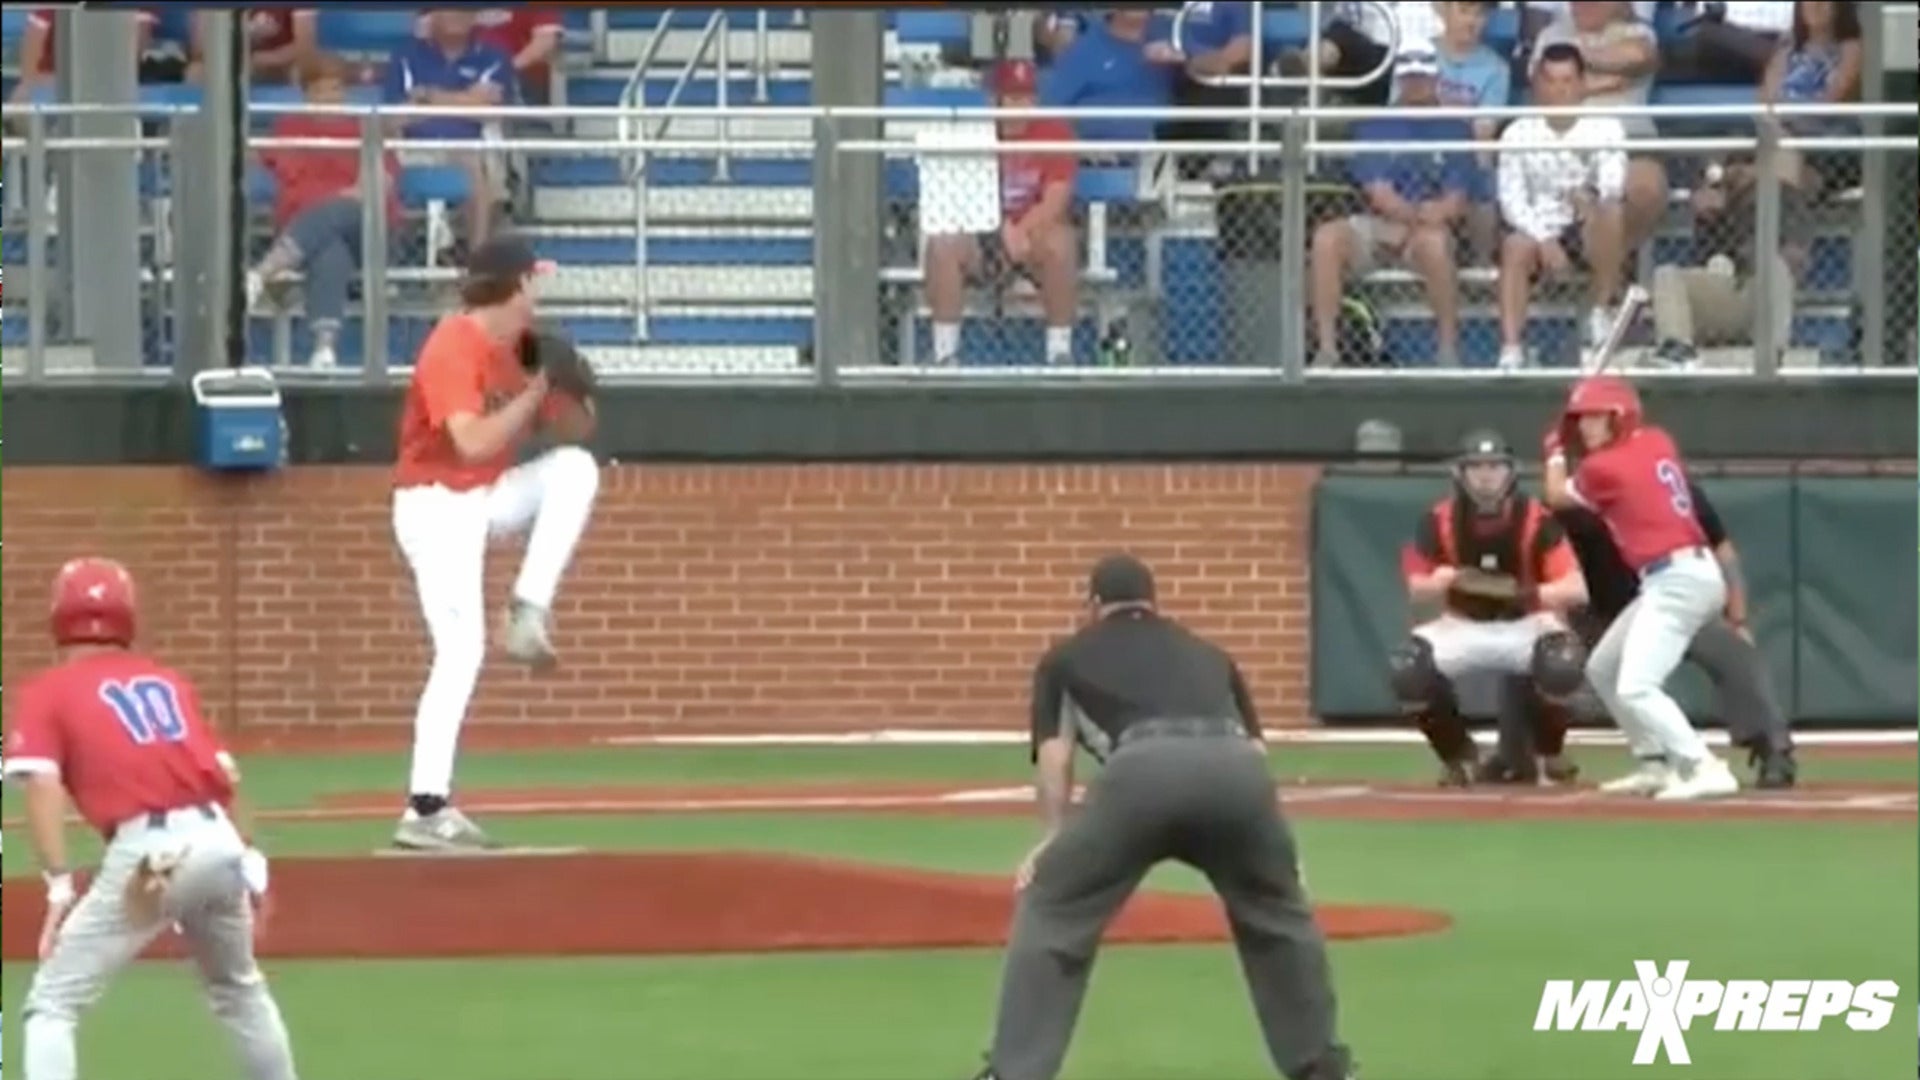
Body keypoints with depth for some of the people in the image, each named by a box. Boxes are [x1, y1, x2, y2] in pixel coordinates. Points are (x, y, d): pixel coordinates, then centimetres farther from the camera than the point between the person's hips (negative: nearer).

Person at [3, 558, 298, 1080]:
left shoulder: (46, 692, 9)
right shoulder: (168, 680, 23)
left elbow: (43, 786, -7)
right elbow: (227, 775, 20)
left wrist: (59, 885, -12)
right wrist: (250, 862, 24)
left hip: (144, 854, -5)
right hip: (218, 841, 5)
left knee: (52, 1003, 3)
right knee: (239, 990, 30)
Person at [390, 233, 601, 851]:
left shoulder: (522, 344, 5)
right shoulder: (453, 349, -19)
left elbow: (573, 430, 10)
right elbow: (474, 443, -31)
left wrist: (566, 383, -10)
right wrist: (537, 388, -24)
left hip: (487, 499, 8)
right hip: (435, 506, -8)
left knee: (573, 468, -13)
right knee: (461, 652, -16)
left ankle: (528, 614, -12)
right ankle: (426, 810, -17)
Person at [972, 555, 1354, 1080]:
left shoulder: (1067, 657, 33)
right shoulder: (1207, 653, 41)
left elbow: (1055, 755, 19)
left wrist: (1055, 838, 25)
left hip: (1142, 768, -3)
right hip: (1234, 770, 3)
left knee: (1050, 909, 14)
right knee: (1278, 913, 29)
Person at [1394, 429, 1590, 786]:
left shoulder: (1536, 520, -17)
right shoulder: (1439, 522, -10)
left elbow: (1577, 589, -23)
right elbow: (1416, 590, -3)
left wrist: (1532, 592, -42)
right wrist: (1439, 582, -28)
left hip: (1525, 624, -2)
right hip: (1463, 626, 2)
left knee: (1562, 663, -36)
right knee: (1407, 670, -27)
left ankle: (1550, 752, -2)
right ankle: (1457, 753, 3)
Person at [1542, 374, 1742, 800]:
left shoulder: (1604, 467, -10)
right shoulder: (1658, 443, 11)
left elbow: (1557, 496, 10)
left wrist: (1556, 452, 28)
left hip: (1677, 581, -10)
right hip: (1691, 573, 10)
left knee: (1635, 688, -19)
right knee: (1602, 669, 20)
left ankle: (1706, 770, -27)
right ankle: (1656, 766, 21)